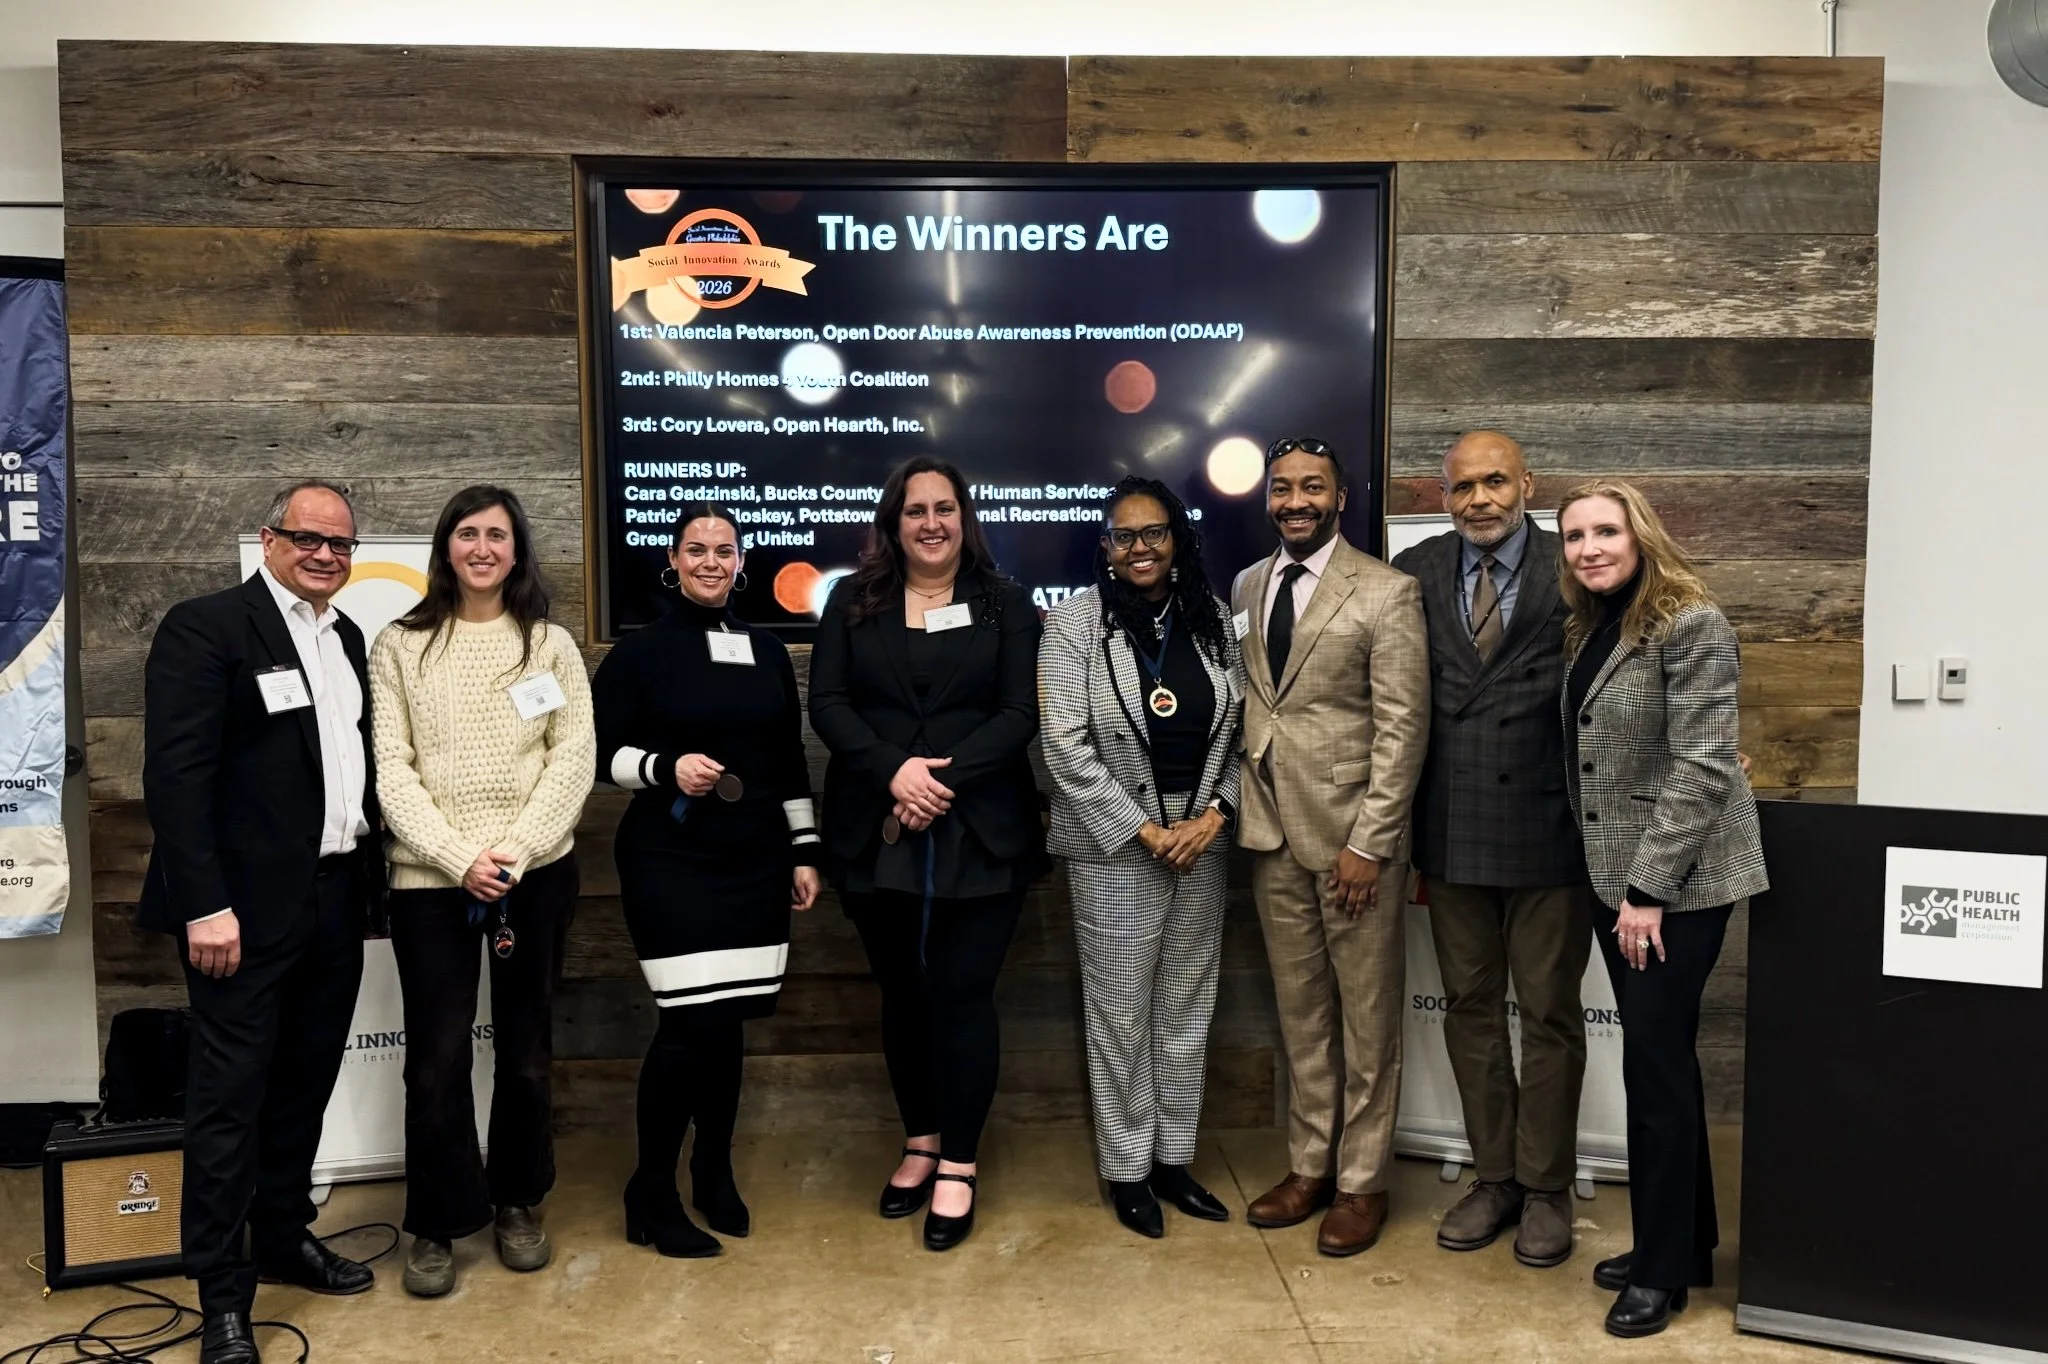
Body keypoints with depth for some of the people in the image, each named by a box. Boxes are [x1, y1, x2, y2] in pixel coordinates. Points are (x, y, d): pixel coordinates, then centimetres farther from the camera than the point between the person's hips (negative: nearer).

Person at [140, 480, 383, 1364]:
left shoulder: (345, 637, 14)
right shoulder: (205, 627, -8)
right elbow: (174, 776, -14)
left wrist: (370, 873, 9)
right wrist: (205, 906, -19)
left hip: (337, 897, 7)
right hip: (249, 905, -7)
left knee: (306, 1083, 16)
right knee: (231, 1093, 2)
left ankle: (286, 1238, 32)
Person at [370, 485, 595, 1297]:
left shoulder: (551, 646, 7)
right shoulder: (400, 647, 5)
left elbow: (574, 761, -1)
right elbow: (391, 769, -2)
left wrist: (514, 853, -13)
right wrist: (459, 859, -14)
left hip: (536, 875, 1)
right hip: (430, 879, -1)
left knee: (526, 1047, 10)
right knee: (437, 1056, 1)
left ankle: (517, 1204, 28)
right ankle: (438, 1224, 18)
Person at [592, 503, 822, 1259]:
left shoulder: (767, 651, 10)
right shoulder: (640, 651, -1)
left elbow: (790, 762, 14)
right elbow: (602, 752, -3)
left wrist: (805, 851, 11)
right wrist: (666, 767, -21)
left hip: (754, 860, 4)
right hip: (671, 860, -4)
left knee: (730, 1022, 8)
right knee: (692, 1023, -9)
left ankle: (715, 1173, 29)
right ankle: (651, 1192, 10)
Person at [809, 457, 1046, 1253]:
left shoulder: (1005, 604, 4)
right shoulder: (853, 602, 7)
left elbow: (1019, 714, -5)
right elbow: (826, 703, -2)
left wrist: (944, 779, -17)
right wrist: (893, 771, -17)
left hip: (978, 835, -2)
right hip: (876, 836, 2)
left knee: (962, 994, 1)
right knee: (901, 993, 13)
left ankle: (958, 1166, 14)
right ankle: (920, 1143, 29)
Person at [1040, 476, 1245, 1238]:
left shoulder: (1211, 620, 4)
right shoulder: (1075, 623, -7)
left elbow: (1240, 731, 5)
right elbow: (1067, 748, -11)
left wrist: (1213, 816, -9)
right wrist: (1146, 831, -13)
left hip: (1202, 841, 4)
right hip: (1117, 847, -4)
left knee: (1188, 1010, 12)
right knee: (1121, 1013, 5)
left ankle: (1174, 1160, 28)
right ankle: (1127, 1170, 22)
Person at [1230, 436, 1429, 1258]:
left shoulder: (1386, 593, -9)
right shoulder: (1248, 587, 9)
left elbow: (1403, 728, -12)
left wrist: (1367, 844, -16)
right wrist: (1240, 806, 5)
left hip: (1353, 836, -5)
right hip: (1273, 834, 5)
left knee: (1366, 1018, 8)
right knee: (1300, 1012, 15)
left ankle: (1361, 1181, 22)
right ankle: (1308, 1165, 29)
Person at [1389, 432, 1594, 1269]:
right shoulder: (1416, 573, 4)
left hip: (1549, 826, -3)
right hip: (1453, 830, 3)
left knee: (1549, 1013, 9)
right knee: (1470, 1009, 14)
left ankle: (1545, 1187, 25)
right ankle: (1493, 1177, 30)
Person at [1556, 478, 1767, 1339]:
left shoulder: (1691, 624, -13)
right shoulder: (1588, 629, 11)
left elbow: (1702, 766, -19)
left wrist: (1649, 889, -19)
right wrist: (1614, 881, 10)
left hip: (1676, 879, -8)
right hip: (1614, 875, 8)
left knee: (1655, 1061, -2)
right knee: (1658, 1059, 15)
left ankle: (1665, 1267, 13)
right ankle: (1684, 1241, 28)